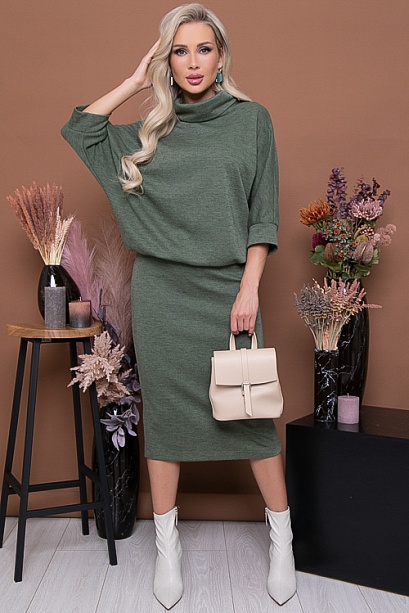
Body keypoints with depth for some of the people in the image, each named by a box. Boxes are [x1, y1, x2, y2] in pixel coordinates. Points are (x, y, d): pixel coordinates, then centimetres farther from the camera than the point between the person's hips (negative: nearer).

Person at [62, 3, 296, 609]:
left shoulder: (252, 119, 5)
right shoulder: (150, 132, 10)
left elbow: (263, 215, 1)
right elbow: (79, 130, 12)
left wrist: (249, 289, -7)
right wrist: (137, 82, 8)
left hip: (228, 287, -1)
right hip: (161, 291, 2)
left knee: (252, 412, 2)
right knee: (165, 411, 6)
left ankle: (283, 542, 20)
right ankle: (168, 548, 20)